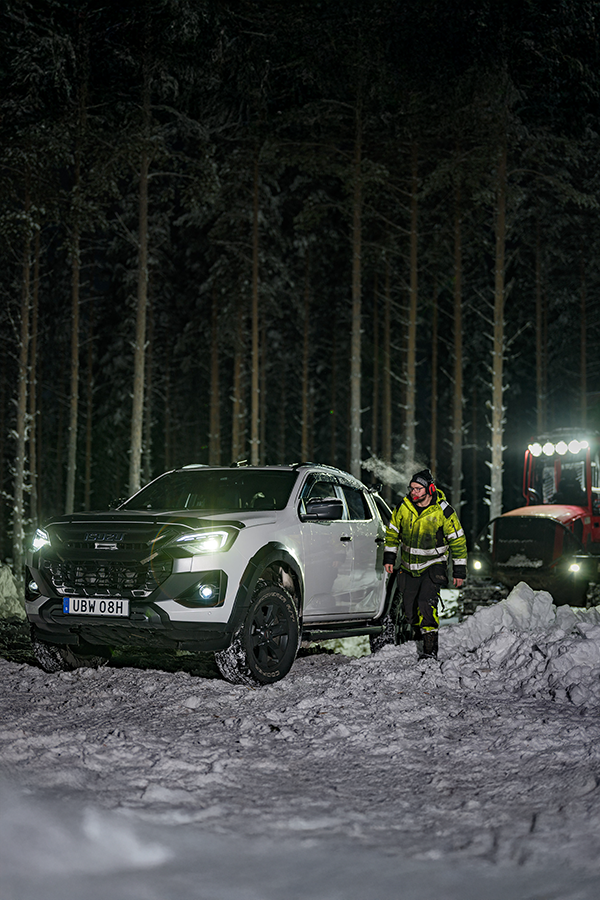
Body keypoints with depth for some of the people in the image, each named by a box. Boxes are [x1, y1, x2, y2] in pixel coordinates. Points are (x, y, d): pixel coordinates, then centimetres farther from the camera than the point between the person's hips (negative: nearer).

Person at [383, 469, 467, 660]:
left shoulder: (443, 511, -15)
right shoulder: (403, 507, -6)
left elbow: (458, 540, -7)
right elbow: (392, 532, 10)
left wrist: (459, 571, -7)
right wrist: (389, 557, 6)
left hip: (433, 566, -4)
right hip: (408, 566, 4)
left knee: (426, 603, -21)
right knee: (409, 607, 7)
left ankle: (431, 648, -17)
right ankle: (417, 634, 36)